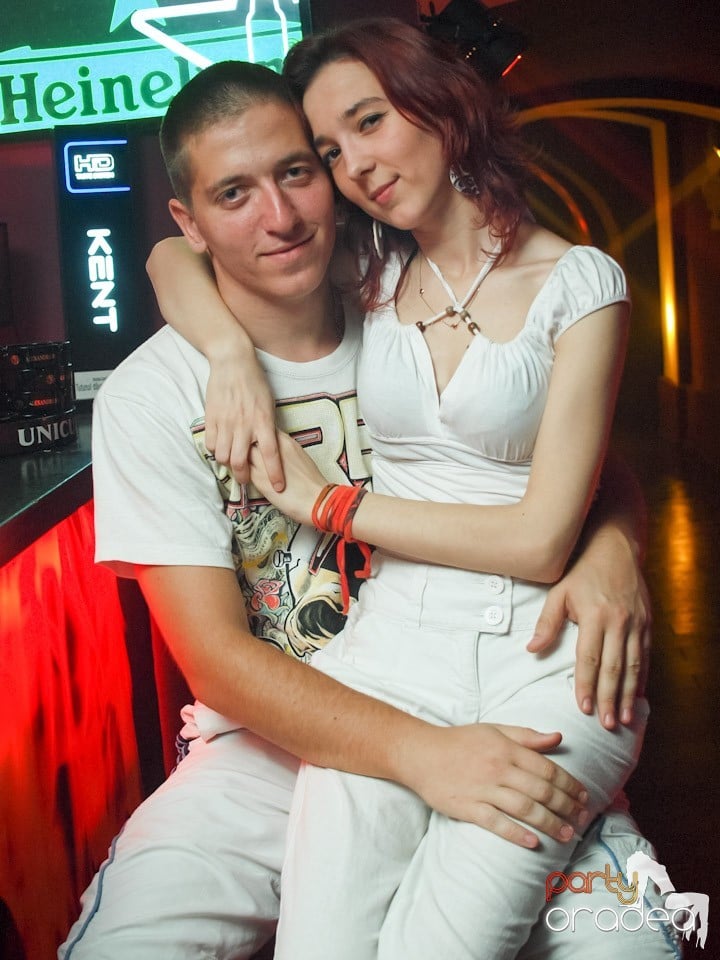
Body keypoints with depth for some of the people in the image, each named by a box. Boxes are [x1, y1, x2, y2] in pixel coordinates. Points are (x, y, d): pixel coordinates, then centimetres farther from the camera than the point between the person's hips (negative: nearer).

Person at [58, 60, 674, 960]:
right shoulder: (149, 397, -6)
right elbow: (217, 658, -12)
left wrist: (610, 543, -15)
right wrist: (420, 753, -26)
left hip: (464, 715, 2)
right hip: (271, 746, -1)